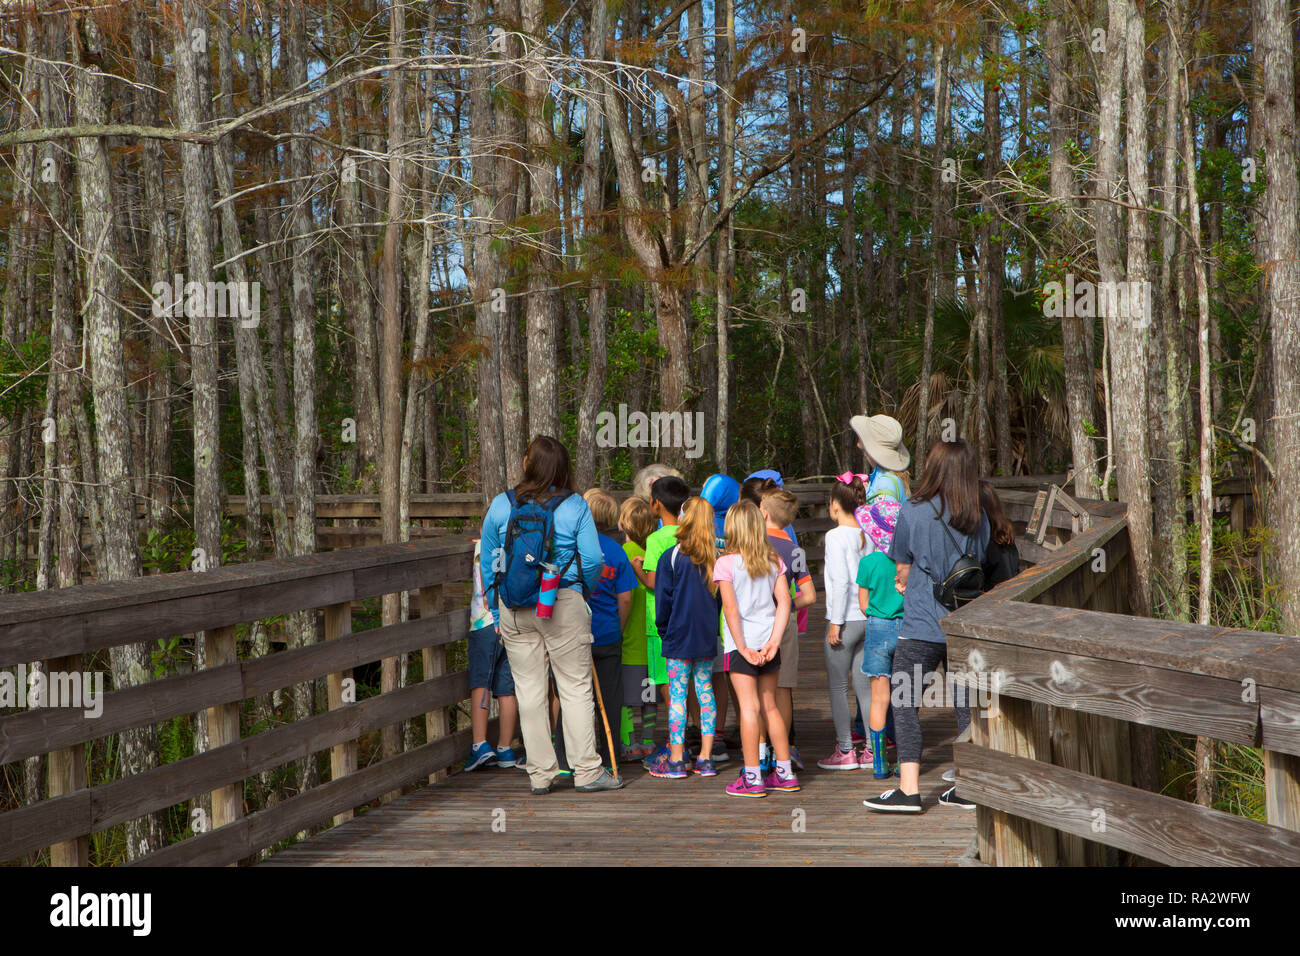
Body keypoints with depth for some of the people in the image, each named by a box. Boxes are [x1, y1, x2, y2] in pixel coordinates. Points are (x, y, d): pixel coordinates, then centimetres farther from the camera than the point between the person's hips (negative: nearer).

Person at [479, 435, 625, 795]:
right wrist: (583, 591, 15)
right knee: (576, 687, 5)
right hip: (564, 604, -2)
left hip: (513, 610, 2)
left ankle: (540, 774, 11)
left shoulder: (501, 505, 0)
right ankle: (586, 771, 6)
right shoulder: (575, 507, -6)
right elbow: (593, 562, -6)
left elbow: (487, 564, 6)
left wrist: (497, 612, 15)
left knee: (529, 689, 8)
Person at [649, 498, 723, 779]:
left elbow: (663, 598, -5)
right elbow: (722, 596, 7)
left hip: (680, 635, -4)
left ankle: (676, 760, 0)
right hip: (708, 637, 4)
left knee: (677, 693, -1)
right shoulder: (716, 556, 2)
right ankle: (705, 758, 10)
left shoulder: (672, 556, -9)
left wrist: (664, 629, 8)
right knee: (705, 690, 9)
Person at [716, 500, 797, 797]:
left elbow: (730, 608, -15)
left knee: (749, 707, -4)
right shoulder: (774, 561, 5)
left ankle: (752, 778, -3)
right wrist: (774, 641, -5)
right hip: (768, 640, 5)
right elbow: (784, 601, -2)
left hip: (742, 643, -5)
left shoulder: (726, 563, -9)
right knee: (770, 706, 14)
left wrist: (743, 649, -12)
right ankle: (785, 773, 18)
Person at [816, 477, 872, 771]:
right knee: (862, 684, 11)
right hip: (868, 617, 7)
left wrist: (836, 622, -14)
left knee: (837, 686, 4)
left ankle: (845, 751, 7)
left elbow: (841, 581, -18)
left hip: (845, 618, -6)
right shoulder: (867, 536, 7)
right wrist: (870, 612, 16)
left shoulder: (836, 536, -12)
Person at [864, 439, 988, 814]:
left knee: (905, 703, 1)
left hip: (922, 625, -4)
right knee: (966, 702, 11)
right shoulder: (978, 517, 3)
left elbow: (903, 568, 4)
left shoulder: (912, 511, -8)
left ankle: (908, 789, -4)